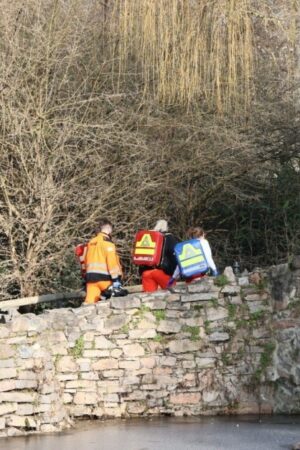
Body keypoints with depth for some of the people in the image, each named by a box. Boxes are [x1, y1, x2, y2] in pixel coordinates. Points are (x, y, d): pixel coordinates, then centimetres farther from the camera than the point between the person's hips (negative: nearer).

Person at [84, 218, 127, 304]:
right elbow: (112, 261, -14)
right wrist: (116, 280, -17)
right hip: (103, 277, -7)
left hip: (90, 276, 7)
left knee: (90, 302, -2)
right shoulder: (107, 242, -6)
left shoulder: (91, 242, 19)